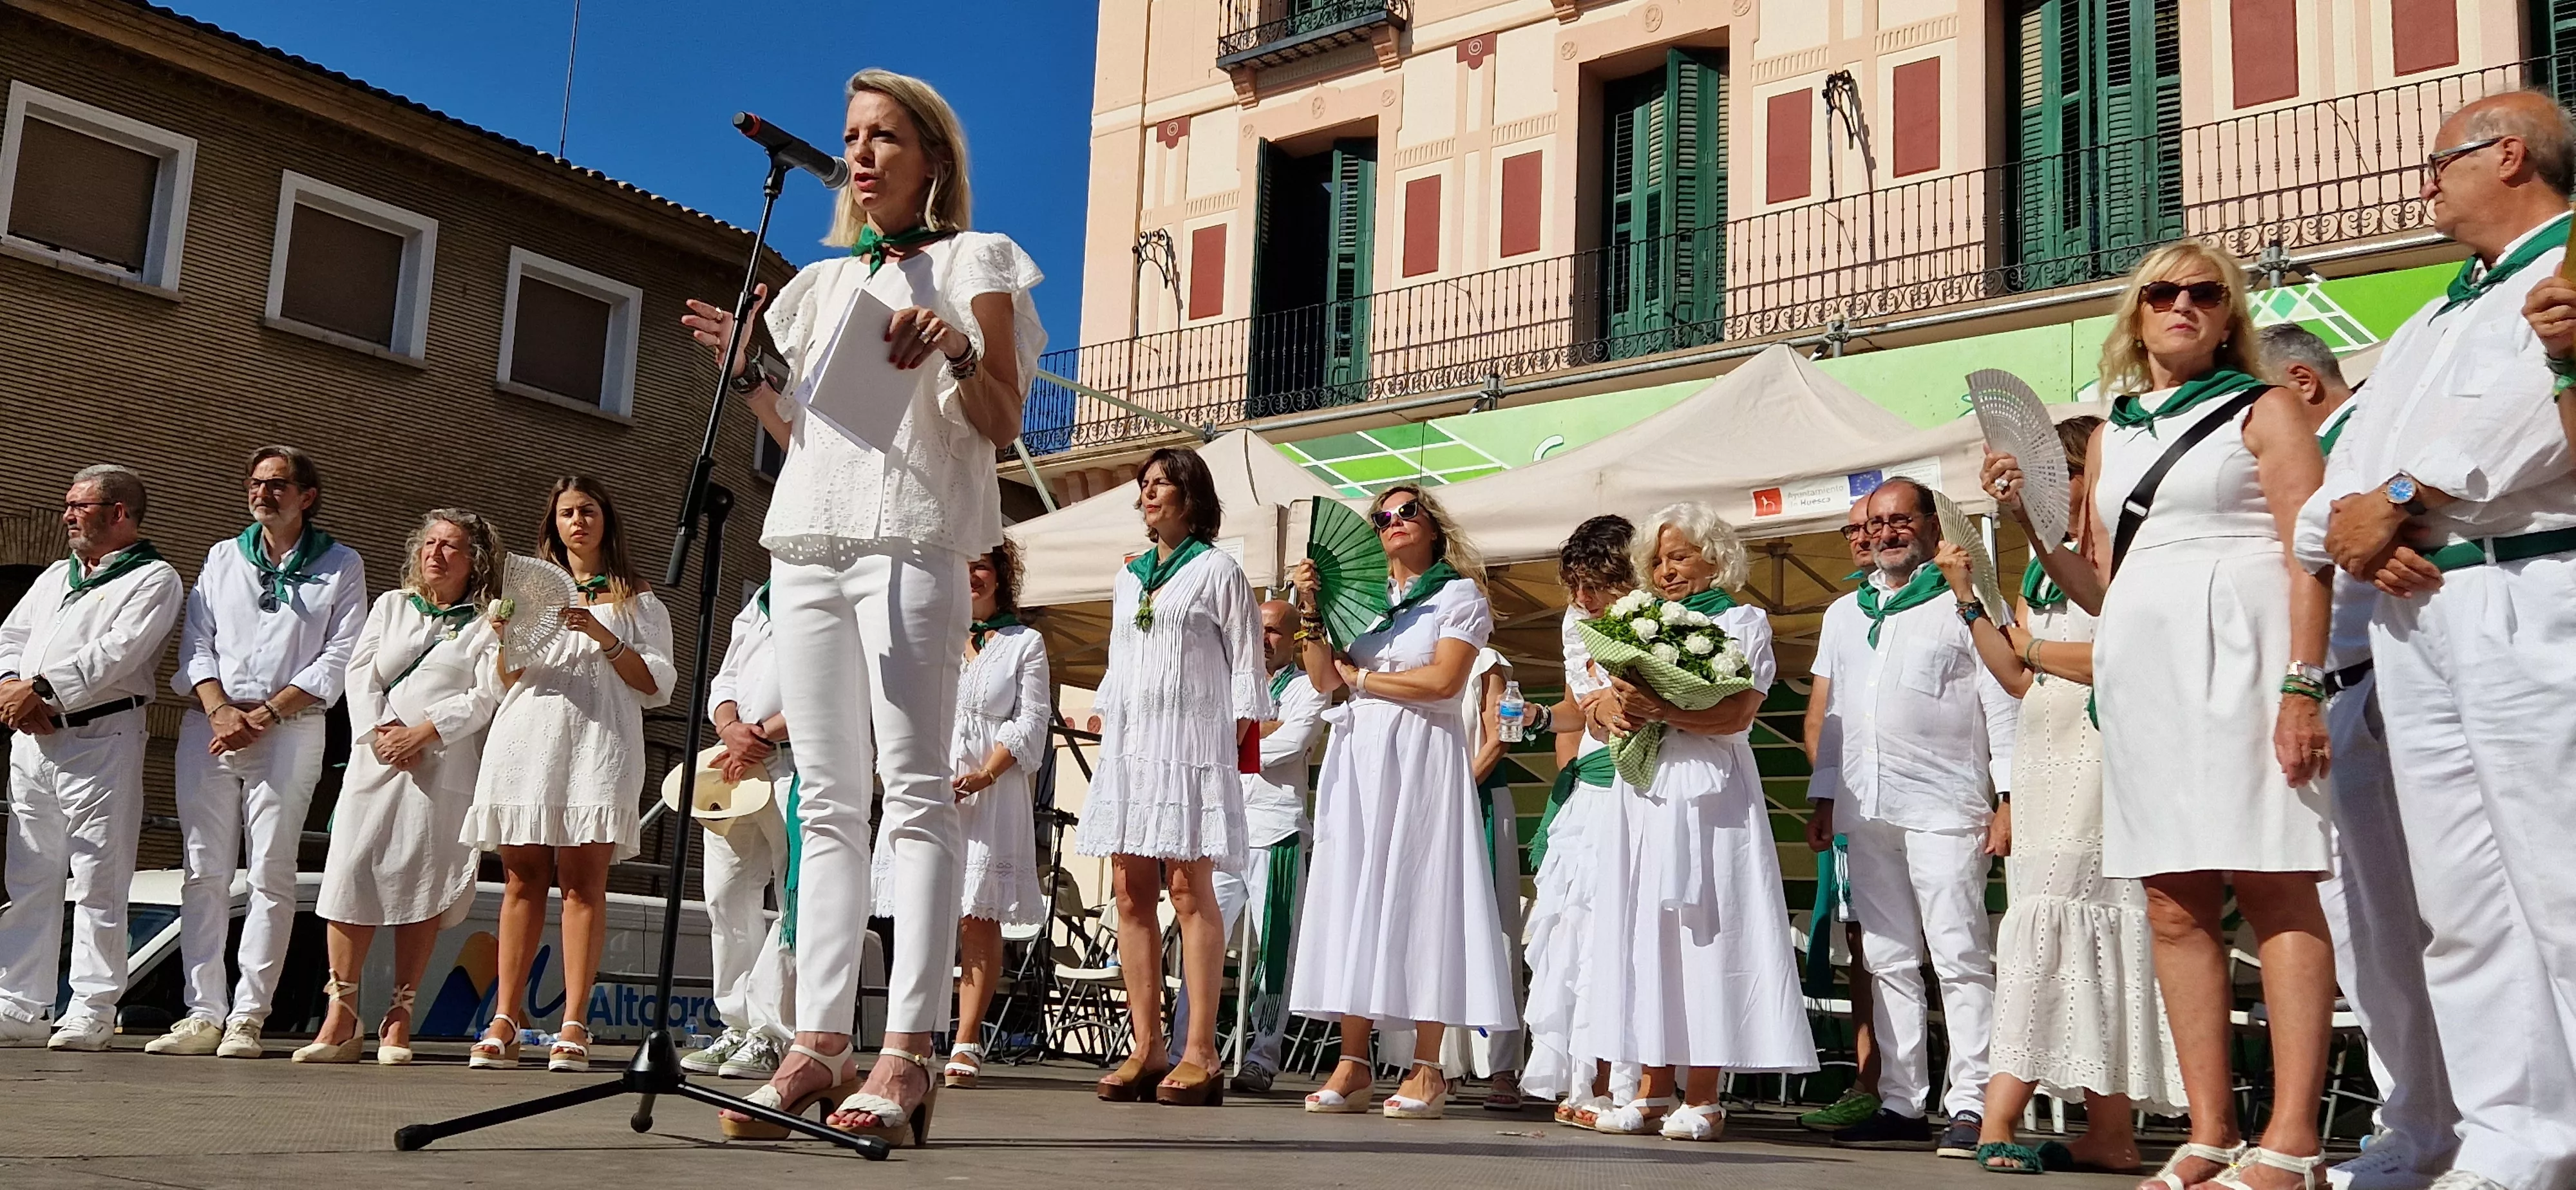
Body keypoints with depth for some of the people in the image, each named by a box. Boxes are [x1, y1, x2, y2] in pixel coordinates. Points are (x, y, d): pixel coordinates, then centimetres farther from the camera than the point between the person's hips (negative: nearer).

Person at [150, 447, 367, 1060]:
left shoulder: (340, 566, 7)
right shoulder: (222, 558, 18)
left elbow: (338, 660, -2)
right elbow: (196, 644, 10)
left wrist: (264, 716, -10)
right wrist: (222, 712, -8)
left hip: (290, 730, -3)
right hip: (209, 728, 4)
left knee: (271, 876, -5)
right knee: (203, 874, 0)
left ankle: (247, 1017, -2)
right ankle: (203, 1014, 3)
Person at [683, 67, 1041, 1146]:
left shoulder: (975, 262, 9)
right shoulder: (821, 283, 24)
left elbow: (1003, 425, 1)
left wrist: (961, 351, -16)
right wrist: (749, 373, 8)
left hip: (911, 539, -6)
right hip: (808, 541, 6)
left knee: (915, 788, -12)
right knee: (828, 801, 2)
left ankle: (907, 1055, -16)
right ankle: (820, 1044, 1)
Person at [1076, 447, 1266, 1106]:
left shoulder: (1217, 570, 5)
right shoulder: (1128, 577, 22)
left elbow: (1246, 662, 1)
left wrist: (1236, 735, -7)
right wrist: (1104, 719, 14)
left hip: (1190, 741, -6)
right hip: (1129, 742, 6)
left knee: (1190, 888, -11)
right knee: (1131, 891, -1)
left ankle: (1200, 1053, -11)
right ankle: (1148, 1047, 2)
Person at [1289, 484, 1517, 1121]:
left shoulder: (1460, 595, 6)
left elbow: (1442, 680, -9)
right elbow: (1324, 681, 10)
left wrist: (1363, 678, -1)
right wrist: (1311, 612, -1)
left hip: (1422, 755, -4)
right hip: (1357, 757, 5)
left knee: (1420, 894, -8)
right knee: (1351, 895, -2)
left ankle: (1427, 1069, -6)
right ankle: (1353, 1063, -1)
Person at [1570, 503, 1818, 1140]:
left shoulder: (1743, 623, 5)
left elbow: (1738, 712, -10)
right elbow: (1609, 704, 18)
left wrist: (1660, 710, -22)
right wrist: (1618, 715, -5)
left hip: (1707, 794, -5)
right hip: (1642, 795, 5)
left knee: (1702, 935, -8)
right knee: (1642, 934, 0)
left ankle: (1702, 1098, -5)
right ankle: (1653, 1090, 4)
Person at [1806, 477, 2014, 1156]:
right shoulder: (1843, 614, 21)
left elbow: (2002, 705, -3)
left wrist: (2009, 799, -10)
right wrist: (1823, 798, 17)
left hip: (1943, 806, -6)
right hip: (1864, 808, 6)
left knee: (1959, 955, -8)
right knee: (1889, 961, 7)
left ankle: (1970, 1106, -7)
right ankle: (1901, 1105, 11)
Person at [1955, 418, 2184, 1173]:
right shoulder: (2040, 570, 20)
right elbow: (2017, 679, 14)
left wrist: (2036, 648, -4)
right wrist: (1967, 597, 10)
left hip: (2099, 751, -8)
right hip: (2041, 758, 8)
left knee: (2045, 919, -13)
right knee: (2079, 932, 3)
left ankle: (1999, 1115, -12)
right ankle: (2107, 1130, 3)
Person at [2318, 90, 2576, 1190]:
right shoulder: (2424, 329, 30)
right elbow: (2337, 475, 21)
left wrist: (2401, 498, -9)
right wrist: (2345, 533, -2)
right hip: (2411, 616, 7)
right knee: (2464, 907, 3)